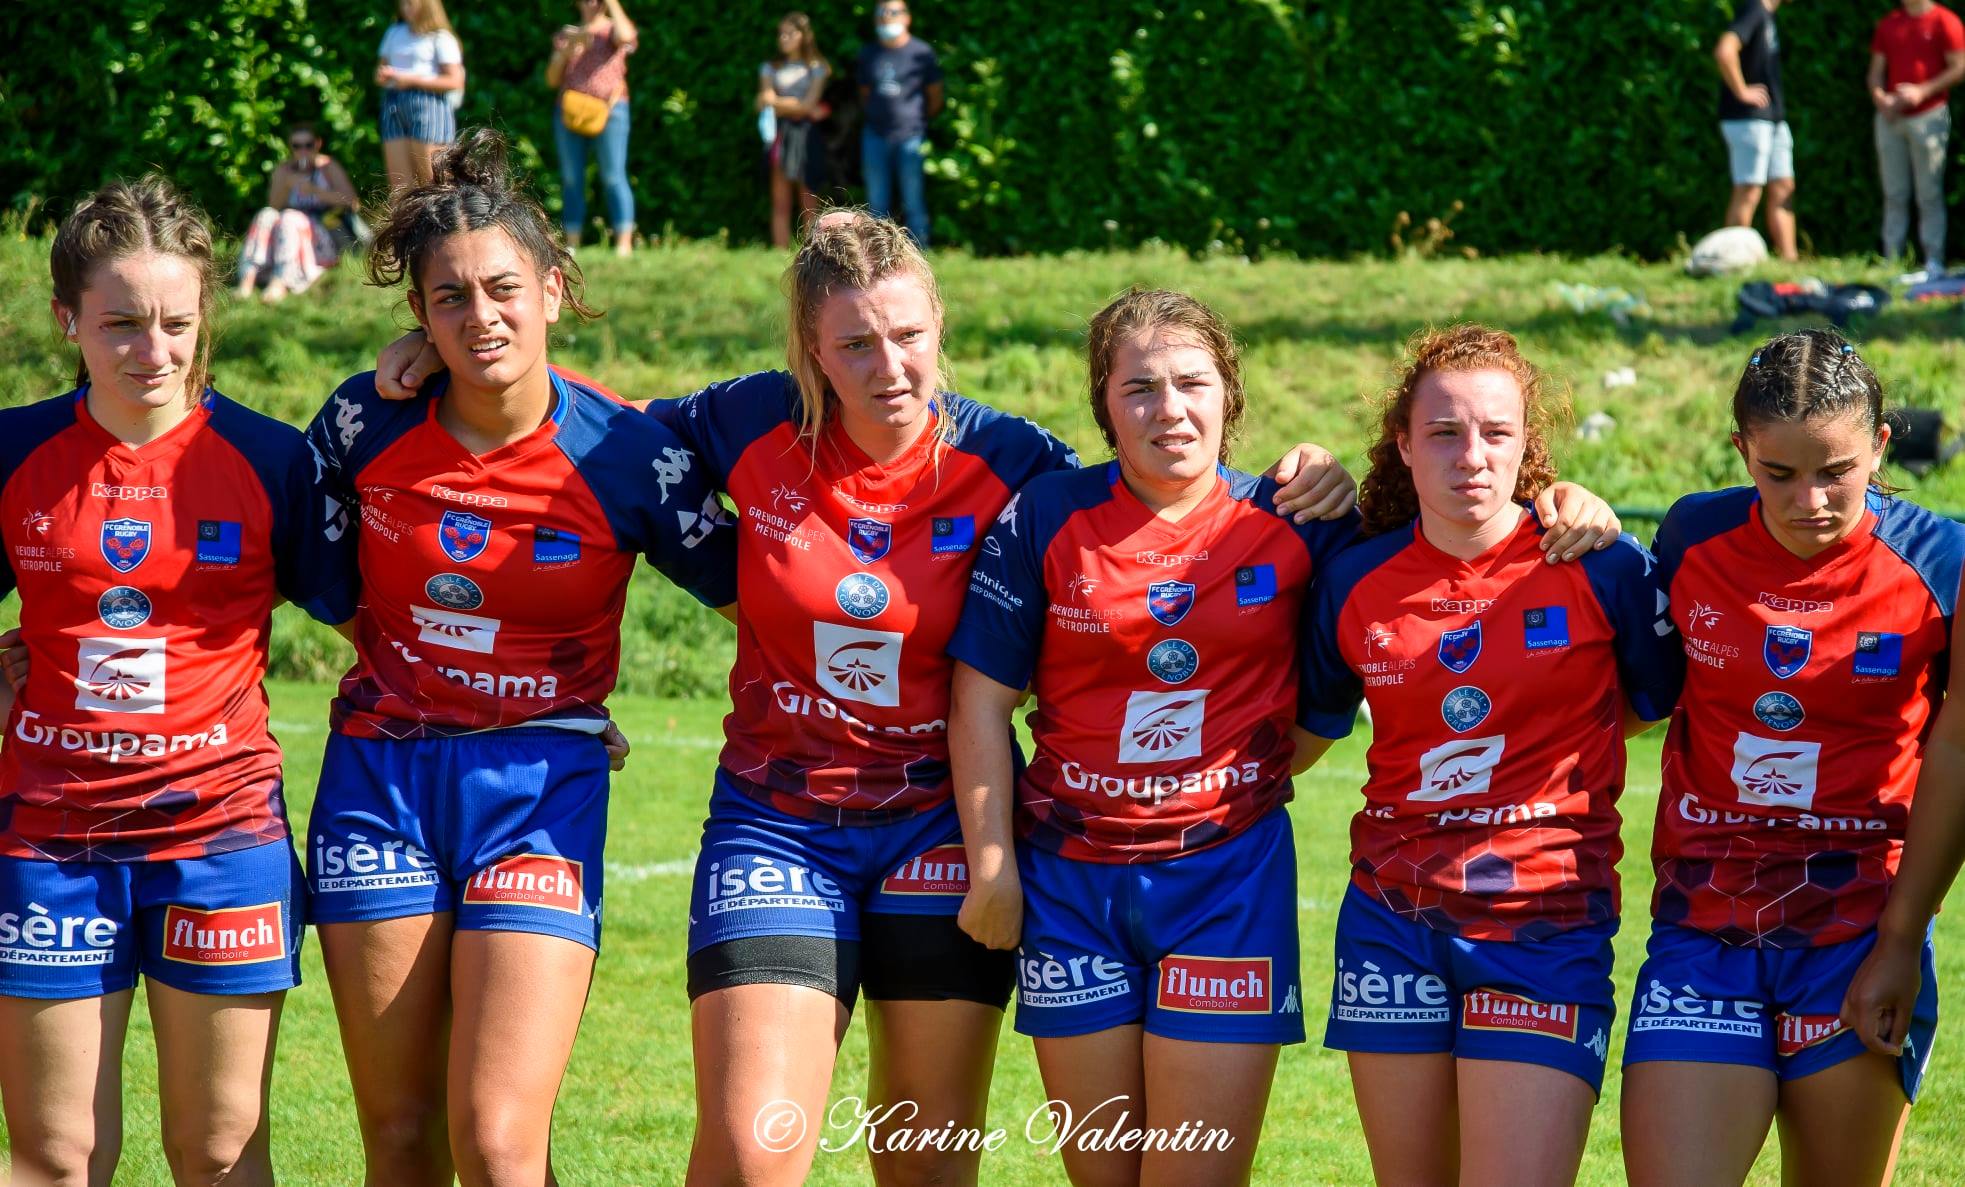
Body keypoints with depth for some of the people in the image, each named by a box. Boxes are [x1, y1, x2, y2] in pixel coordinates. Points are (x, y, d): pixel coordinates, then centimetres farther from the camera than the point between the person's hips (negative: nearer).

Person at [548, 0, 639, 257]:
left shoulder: (612, 30, 8)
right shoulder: (566, 34, 18)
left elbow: (625, 37, -19)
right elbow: (552, 79, 12)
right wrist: (567, 49, -3)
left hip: (607, 111, -4)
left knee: (613, 177, -8)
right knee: (571, 180, 2)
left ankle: (624, 244, -11)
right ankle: (570, 245, 2)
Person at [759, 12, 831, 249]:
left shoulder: (816, 68, 7)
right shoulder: (771, 68, 14)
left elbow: (808, 103, -5)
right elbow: (763, 104, 0)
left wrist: (776, 101, -1)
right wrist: (801, 108, -7)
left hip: (806, 137, -2)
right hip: (780, 137, 2)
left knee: (809, 204, -4)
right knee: (780, 204, -3)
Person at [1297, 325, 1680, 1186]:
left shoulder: (1600, 570, -5)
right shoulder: (1354, 585, 3)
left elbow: (1656, 704, 7)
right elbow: (1302, 733, 17)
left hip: (1547, 925, -3)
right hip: (1394, 919, 3)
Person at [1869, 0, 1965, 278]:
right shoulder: (1888, 24, 15)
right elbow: (1876, 70, 16)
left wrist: (1922, 92, -15)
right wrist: (1879, 97, -5)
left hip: (1928, 116, -5)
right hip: (1890, 117, 5)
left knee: (1929, 193, -5)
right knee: (1894, 193, 4)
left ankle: (1934, 261, -5)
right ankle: (1891, 260, 4)